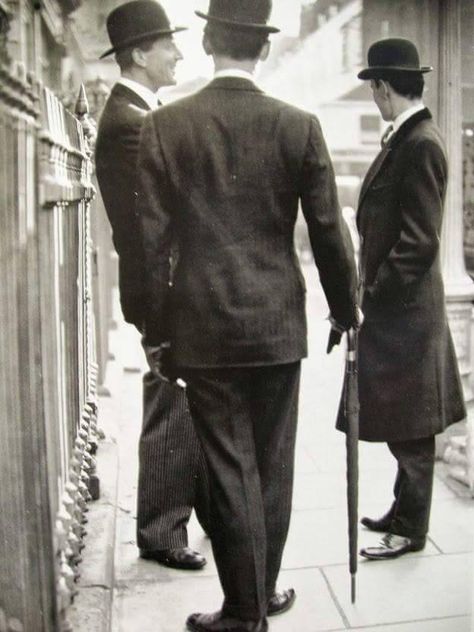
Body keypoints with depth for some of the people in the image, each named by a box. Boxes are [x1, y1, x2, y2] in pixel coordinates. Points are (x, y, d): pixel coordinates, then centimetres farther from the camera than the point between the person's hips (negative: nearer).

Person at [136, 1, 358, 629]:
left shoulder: (164, 125, -3)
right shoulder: (299, 126, -2)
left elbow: (151, 240, -4)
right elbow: (329, 231, 0)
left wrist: (157, 330, 4)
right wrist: (345, 310, 13)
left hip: (203, 329, -1)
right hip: (278, 325, 1)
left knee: (230, 470, 8)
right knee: (272, 466, 15)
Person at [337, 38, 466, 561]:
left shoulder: (420, 144, -16)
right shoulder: (404, 139, 12)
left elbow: (419, 240, -20)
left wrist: (375, 293, -15)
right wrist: (373, 290, 12)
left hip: (403, 310, -9)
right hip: (394, 307, 9)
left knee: (408, 427, 3)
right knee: (402, 424, 18)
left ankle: (410, 530, 19)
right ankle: (404, 512, 34)